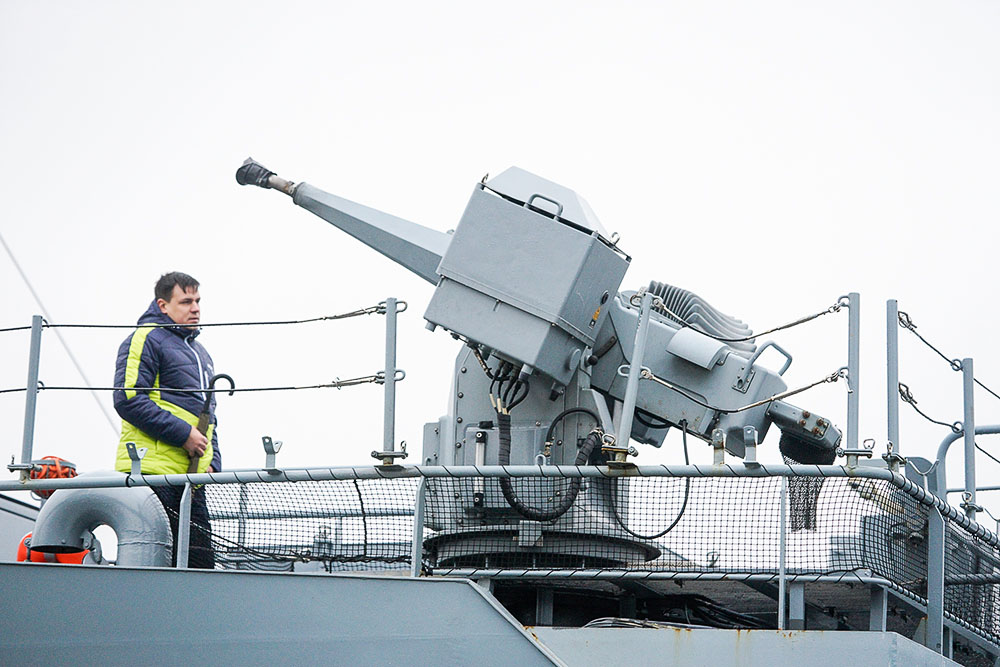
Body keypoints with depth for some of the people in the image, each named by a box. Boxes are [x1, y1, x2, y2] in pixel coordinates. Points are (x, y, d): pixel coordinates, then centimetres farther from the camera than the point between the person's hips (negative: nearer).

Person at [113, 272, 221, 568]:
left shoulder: (201, 353, 27)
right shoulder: (146, 339, 0)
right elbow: (127, 398, -13)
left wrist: (212, 462, 13)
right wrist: (183, 434, -15)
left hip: (193, 477, 8)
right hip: (150, 471, -8)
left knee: (202, 566, 2)